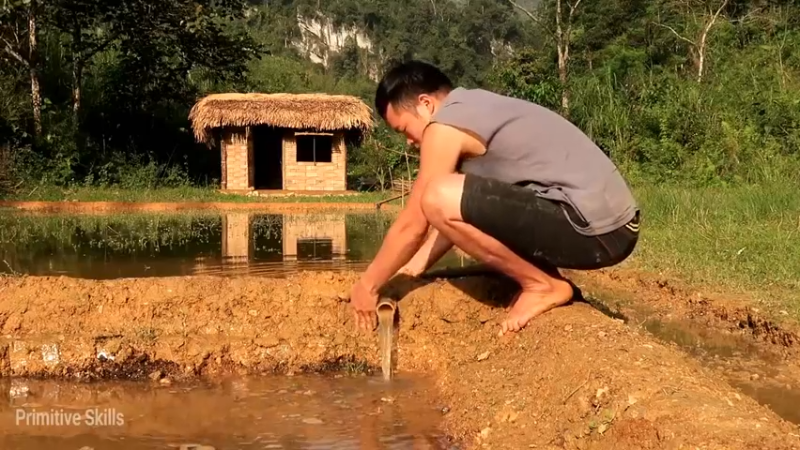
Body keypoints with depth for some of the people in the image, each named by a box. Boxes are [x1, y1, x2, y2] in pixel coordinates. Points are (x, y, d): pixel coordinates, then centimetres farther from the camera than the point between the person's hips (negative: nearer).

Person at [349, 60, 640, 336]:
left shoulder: (446, 124, -8)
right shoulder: (475, 109, 20)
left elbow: (412, 225, -4)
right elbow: (460, 212, 26)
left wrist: (367, 286, 9)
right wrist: (413, 268, 25)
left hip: (592, 229, -10)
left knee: (440, 200, -20)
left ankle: (543, 285, -5)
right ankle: (544, 278, 12)